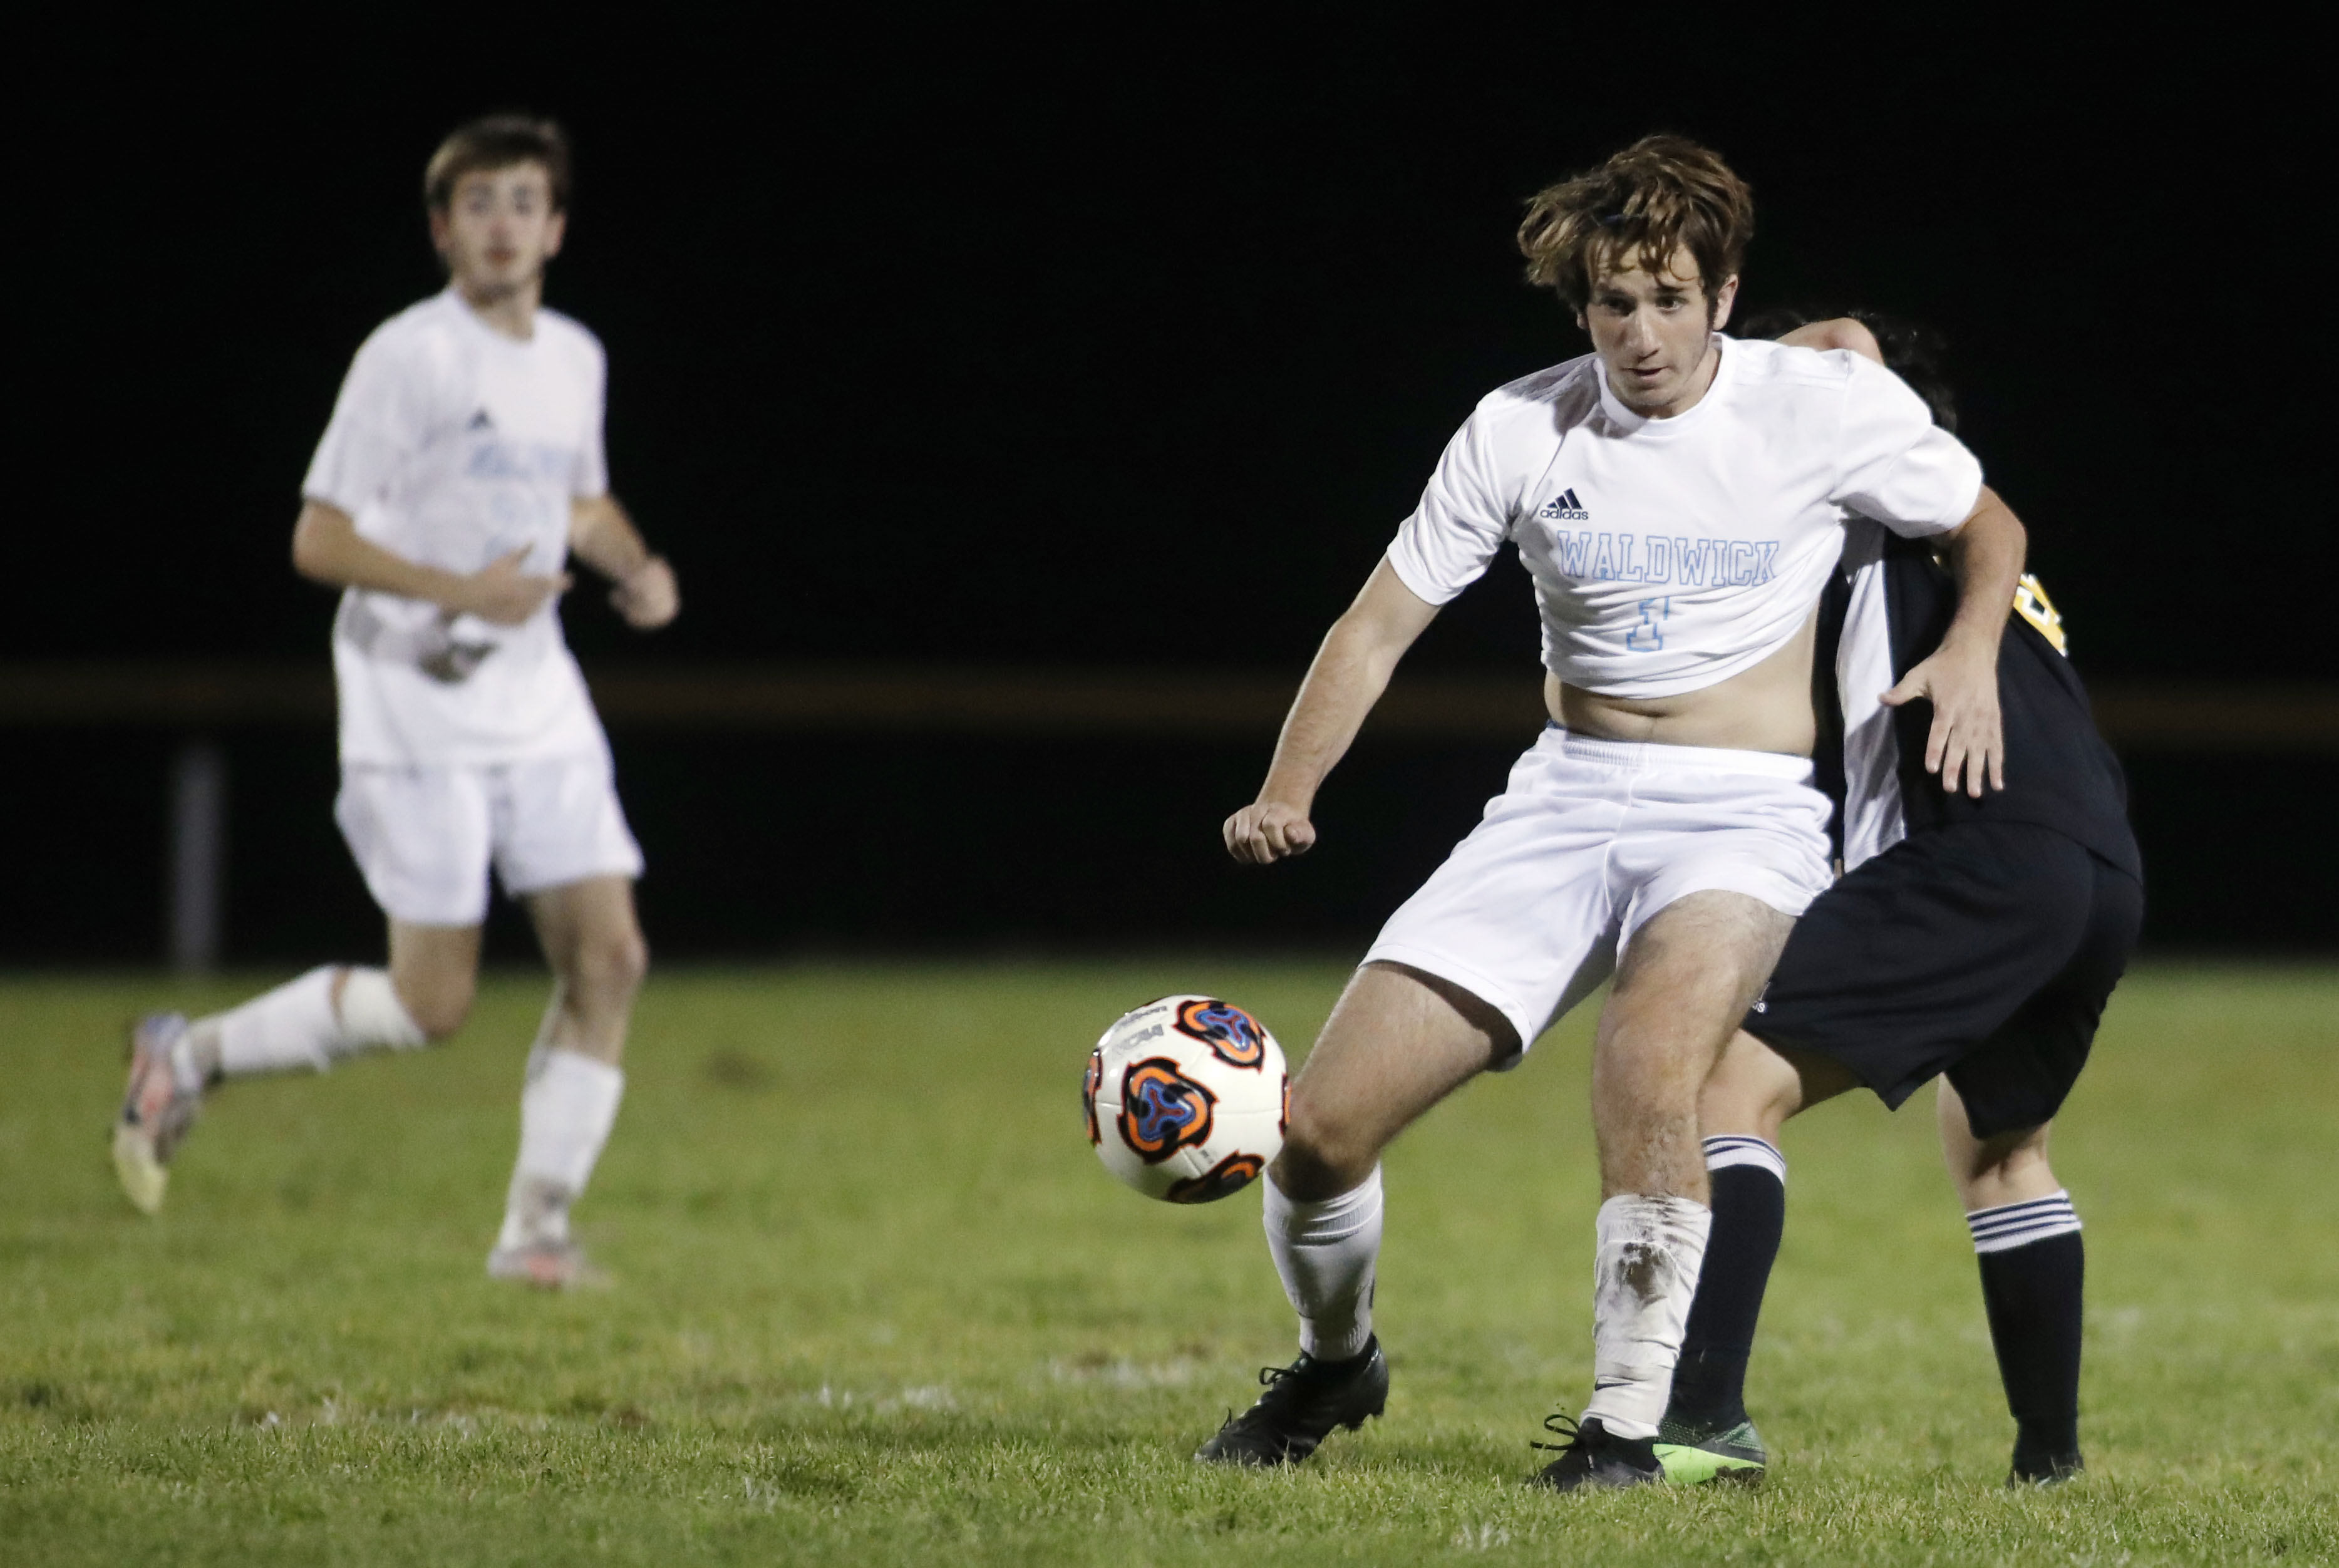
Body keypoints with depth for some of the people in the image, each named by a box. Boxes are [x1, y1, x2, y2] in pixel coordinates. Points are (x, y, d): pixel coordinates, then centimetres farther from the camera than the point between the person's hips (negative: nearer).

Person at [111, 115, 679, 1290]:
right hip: (417, 712, -6)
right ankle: (192, 1057, 13)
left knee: (607, 955, -6)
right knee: (432, 1005, -7)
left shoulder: (575, 359, 10)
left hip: (540, 709, 6)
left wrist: (635, 564, 7)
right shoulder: (410, 357, -11)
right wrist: (459, 592, -24)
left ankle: (536, 1226, 2)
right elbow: (318, 540, -12)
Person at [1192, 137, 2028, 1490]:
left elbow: (1989, 528, 12)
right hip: (1567, 803, 3)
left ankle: (1629, 1424, -24)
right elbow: (1380, 626, 3)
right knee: (1323, 1127, -6)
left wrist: (1972, 647, -9)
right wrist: (1287, 795, -12)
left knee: (1650, 1063, -36)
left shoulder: (1828, 405, -4)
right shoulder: (1523, 431, 0)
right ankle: (1337, 1359, 27)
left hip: (1746, 817, -3)